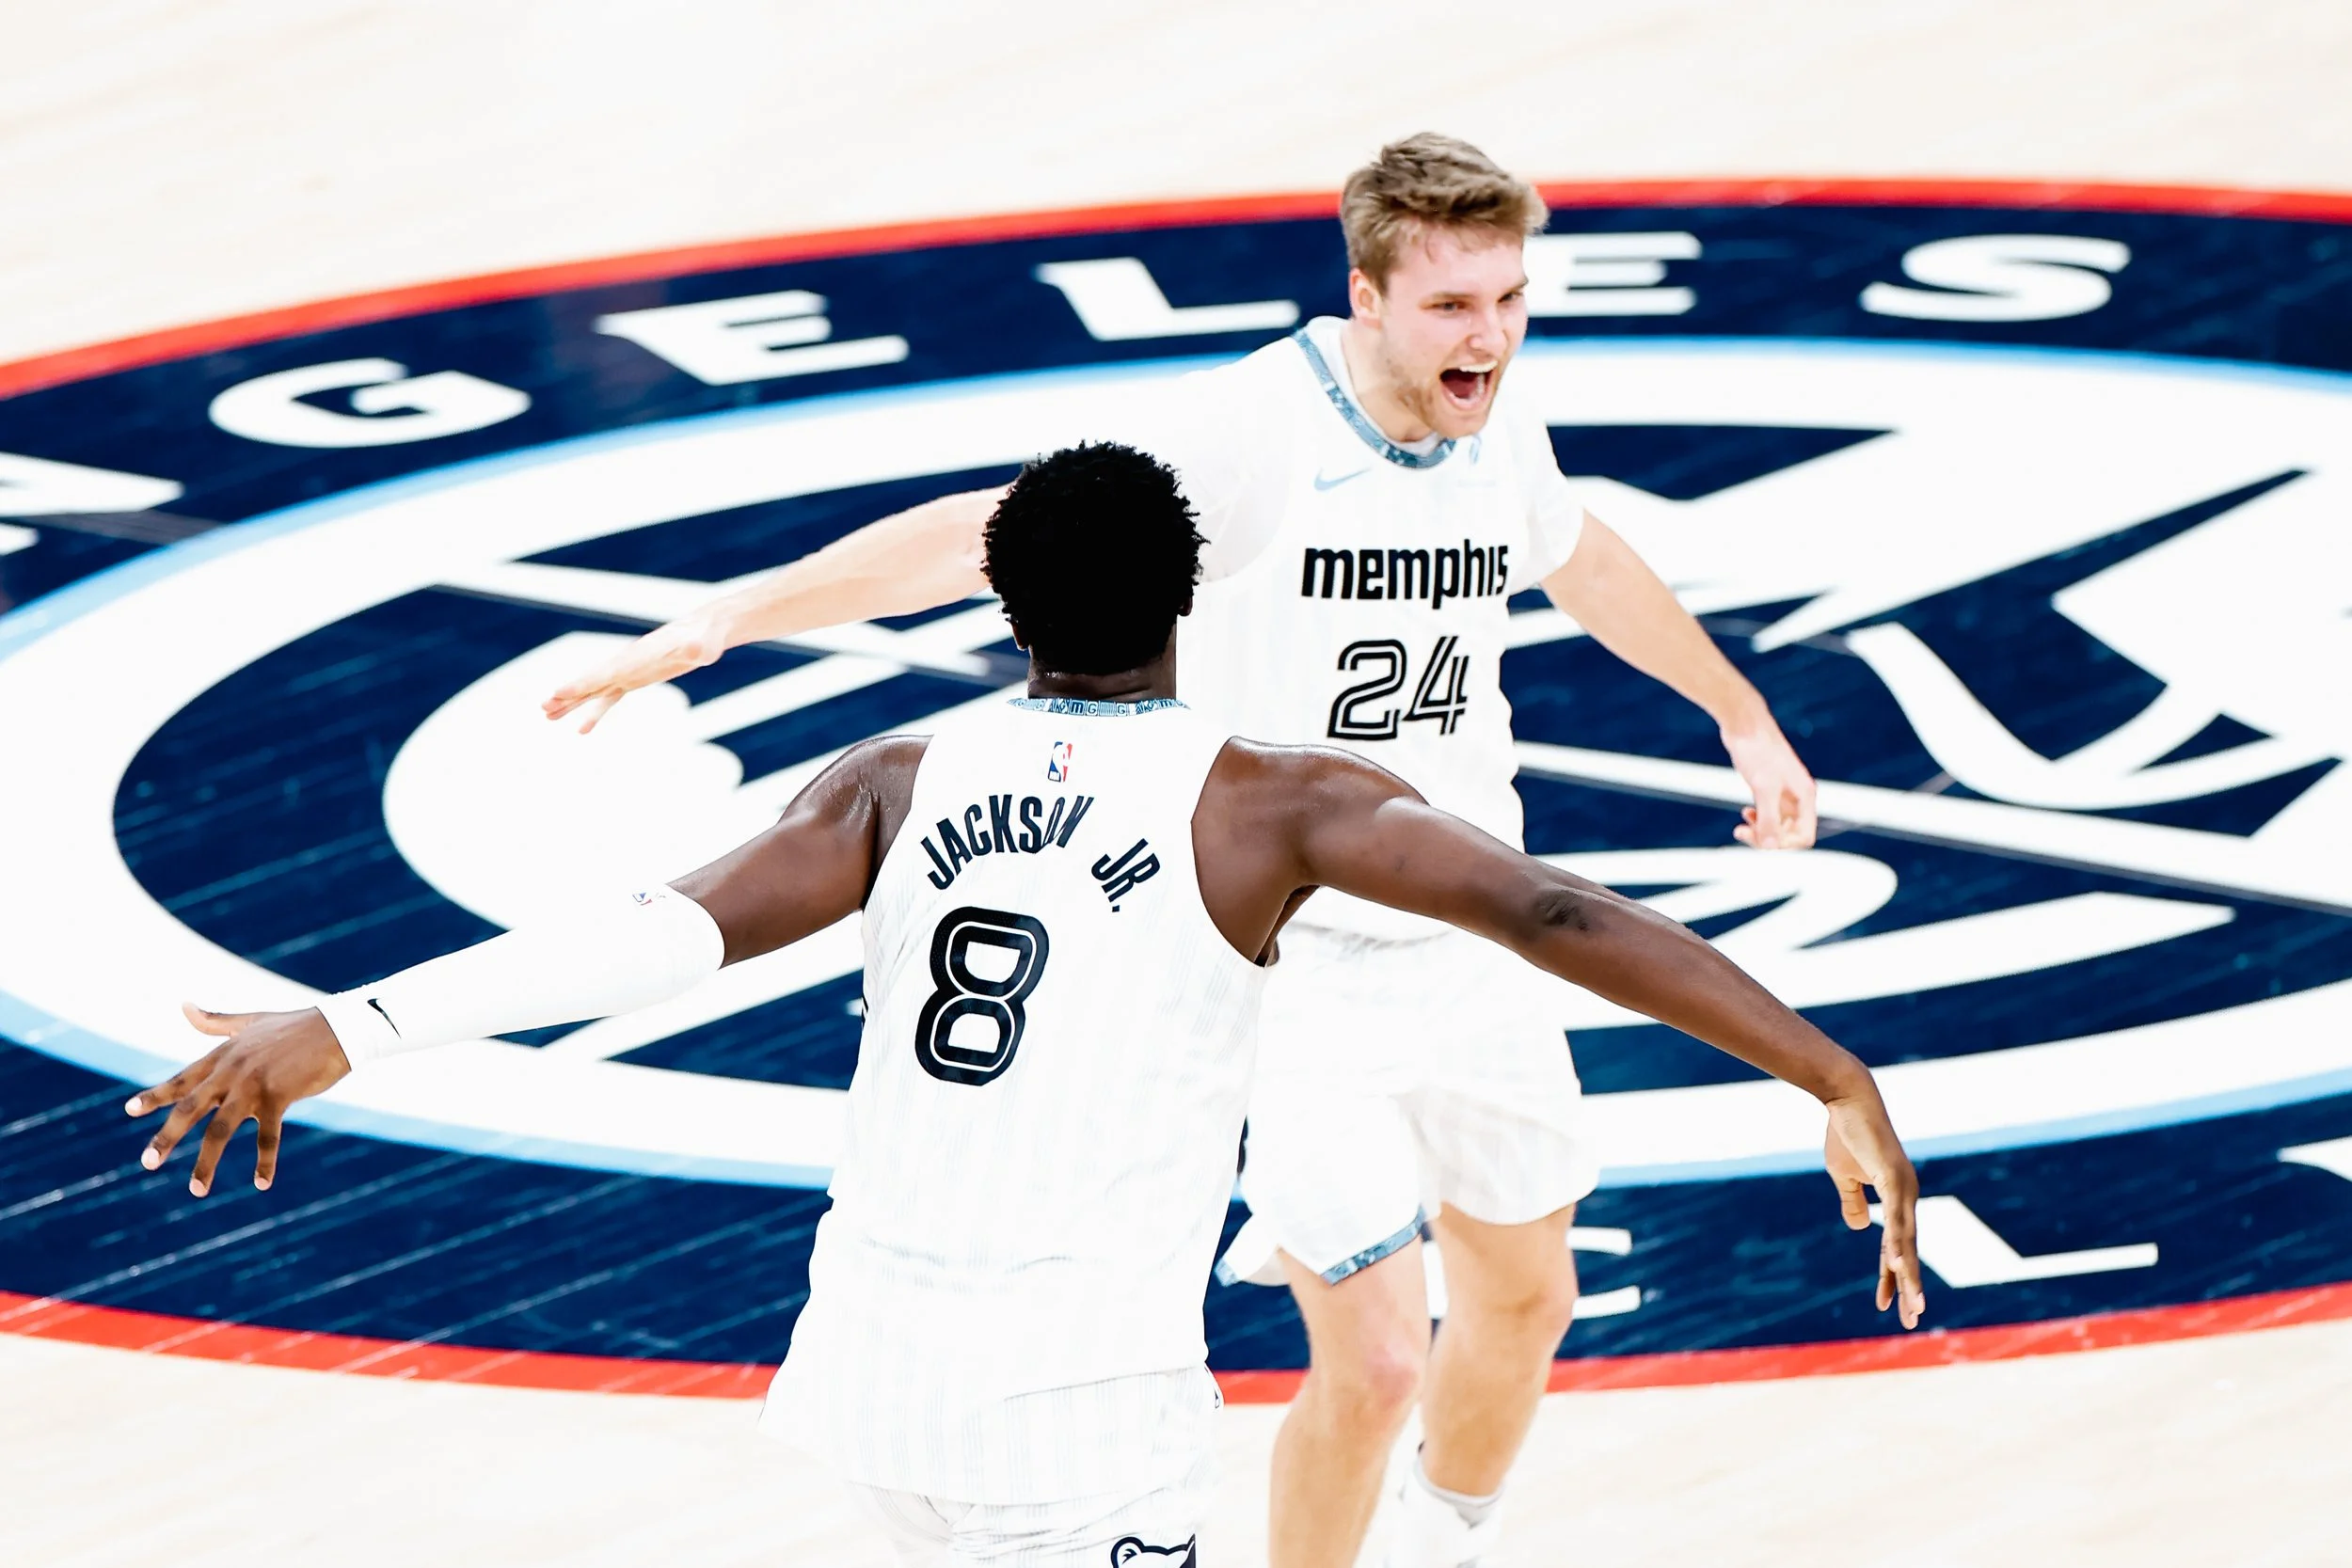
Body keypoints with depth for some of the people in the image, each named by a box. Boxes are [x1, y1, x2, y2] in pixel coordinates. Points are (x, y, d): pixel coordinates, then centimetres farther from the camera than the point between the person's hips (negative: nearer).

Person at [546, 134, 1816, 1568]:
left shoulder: (1498, 429, -2)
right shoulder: (1252, 431, -22)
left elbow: (1586, 563, 21)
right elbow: (987, 535, -29)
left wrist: (1742, 713, 33)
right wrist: (734, 615, -39)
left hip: (1474, 948, 7)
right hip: (1296, 961, -7)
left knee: (1527, 1299, 20)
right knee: (1375, 1360, -10)